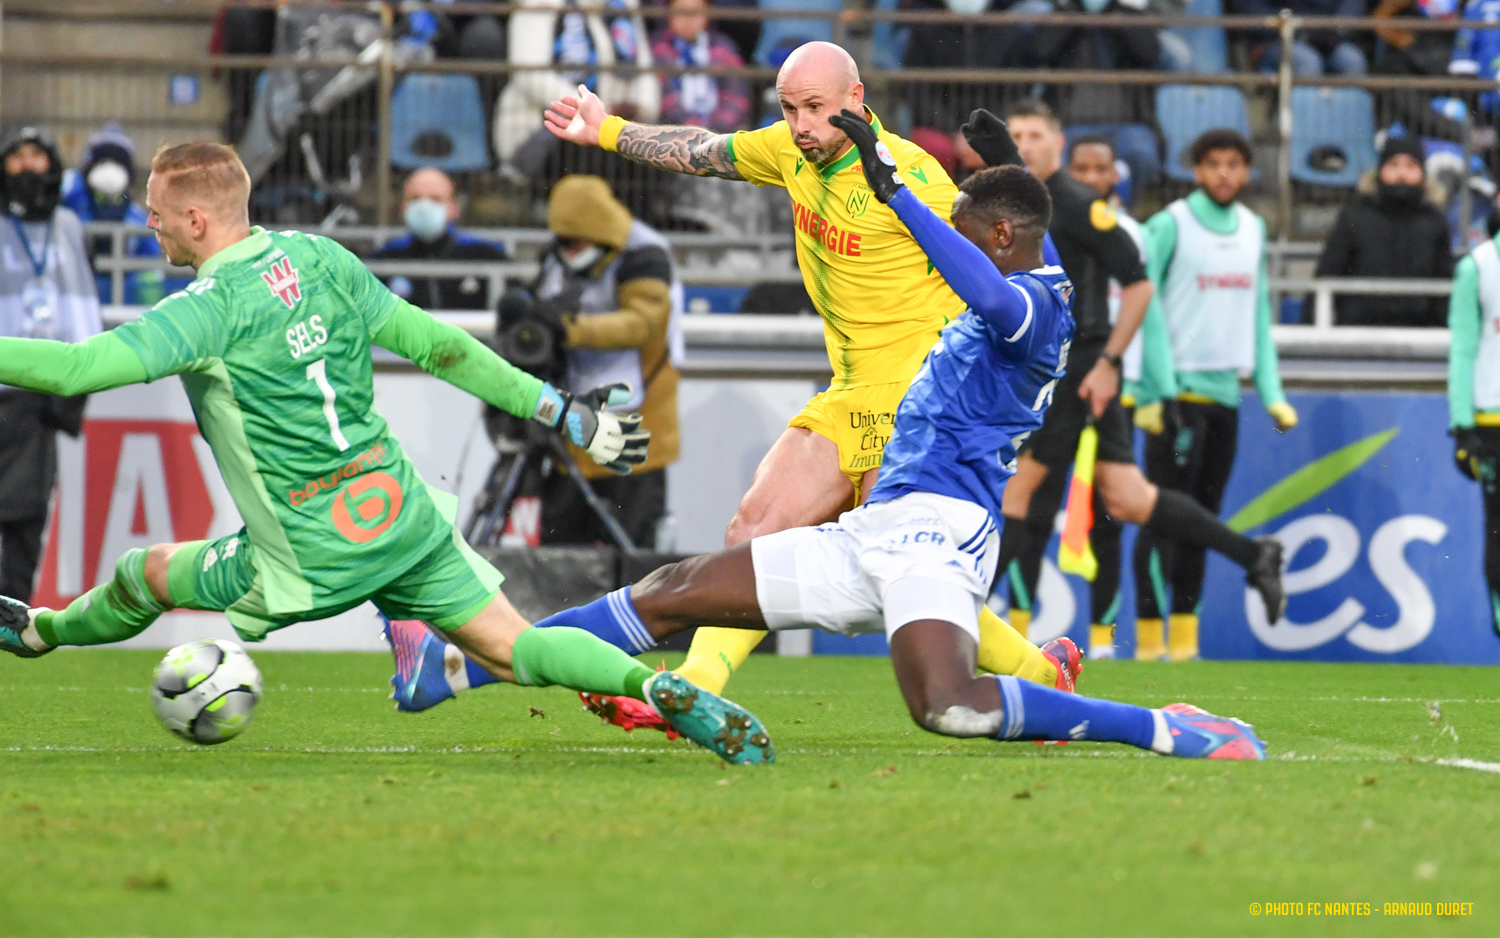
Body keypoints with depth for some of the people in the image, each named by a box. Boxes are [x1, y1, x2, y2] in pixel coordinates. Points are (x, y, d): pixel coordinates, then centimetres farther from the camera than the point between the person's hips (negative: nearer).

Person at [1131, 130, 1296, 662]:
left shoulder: (1253, 229, 13)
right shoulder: (1170, 225, -5)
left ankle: (1185, 634, 10)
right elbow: (1144, 304, -8)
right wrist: (1160, 389, -15)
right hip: (1177, 388, -6)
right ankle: (1151, 635, -6)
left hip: (1226, 391, 6)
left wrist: (1272, 393, 11)